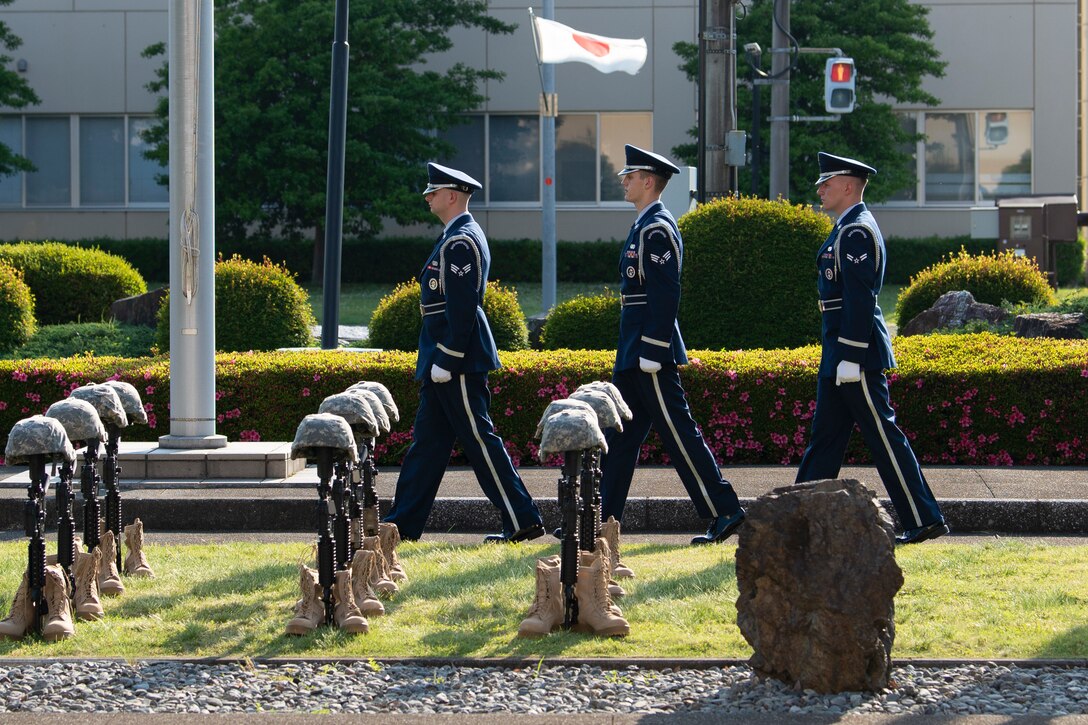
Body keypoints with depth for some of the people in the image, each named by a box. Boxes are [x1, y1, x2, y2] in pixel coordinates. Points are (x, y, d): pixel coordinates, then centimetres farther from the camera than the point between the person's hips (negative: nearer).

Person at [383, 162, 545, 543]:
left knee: (479, 440, -7)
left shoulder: (460, 242, -16)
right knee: (427, 441, 11)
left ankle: (523, 522, -3)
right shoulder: (456, 237, 17)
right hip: (444, 359, 11)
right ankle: (403, 524, 15)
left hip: (457, 360, -11)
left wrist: (446, 362, -22)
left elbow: (462, 308, -22)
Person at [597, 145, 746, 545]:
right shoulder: (645, 227, 16)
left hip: (651, 349, -11)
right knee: (620, 436, 11)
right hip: (634, 352, 11)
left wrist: (652, 352, -23)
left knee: (678, 433, -7)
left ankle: (725, 512, -3)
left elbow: (666, 295, -21)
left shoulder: (657, 230, -15)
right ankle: (602, 518, 14)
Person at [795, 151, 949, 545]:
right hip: (840, 353, 11)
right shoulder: (846, 230, 16)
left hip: (855, 350, -11)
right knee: (825, 435, 11)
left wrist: (851, 358, -23)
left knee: (882, 435, -7)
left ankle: (924, 521, -3)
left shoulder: (857, 232, -16)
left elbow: (860, 300, -22)